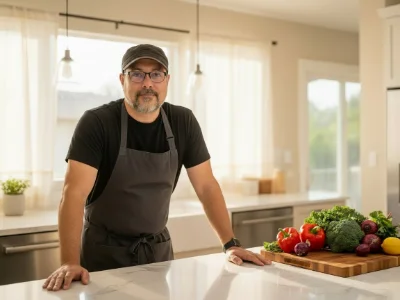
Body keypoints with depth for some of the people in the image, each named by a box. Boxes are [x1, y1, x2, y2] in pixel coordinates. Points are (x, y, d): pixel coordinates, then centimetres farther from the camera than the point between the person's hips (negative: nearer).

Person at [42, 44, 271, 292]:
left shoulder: (183, 122, -6)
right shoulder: (97, 123, -18)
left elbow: (206, 185, -2)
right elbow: (74, 192, -26)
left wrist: (230, 244, -8)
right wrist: (70, 262, -37)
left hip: (158, 247, 4)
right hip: (104, 249, -3)